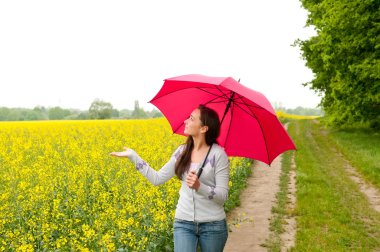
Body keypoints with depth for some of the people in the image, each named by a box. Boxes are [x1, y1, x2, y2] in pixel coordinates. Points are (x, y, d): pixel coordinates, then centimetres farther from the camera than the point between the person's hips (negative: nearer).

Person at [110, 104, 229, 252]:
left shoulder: (218, 154, -11)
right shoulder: (182, 151, 3)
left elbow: (223, 196, -12)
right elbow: (157, 179, 4)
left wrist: (199, 186, -29)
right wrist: (133, 156, 3)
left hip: (213, 225, -3)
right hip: (184, 222, 3)